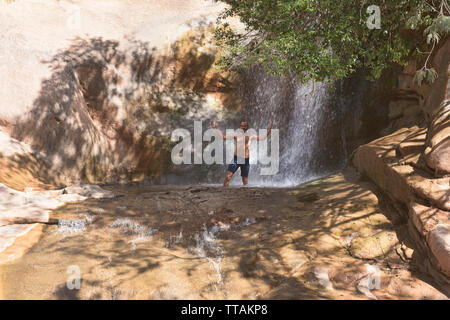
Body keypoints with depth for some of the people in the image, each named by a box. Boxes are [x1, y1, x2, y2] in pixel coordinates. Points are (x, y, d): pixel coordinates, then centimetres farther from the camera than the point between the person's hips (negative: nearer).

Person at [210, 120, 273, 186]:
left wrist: (269, 129, 0)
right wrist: (215, 128, 5)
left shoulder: (250, 136, 7)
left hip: (246, 160, 0)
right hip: (236, 158, 0)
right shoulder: (236, 135, 7)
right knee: (228, 177, -12)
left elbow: (263, 137, 8)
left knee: (245, 180, 6)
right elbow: (223, 137, 8)